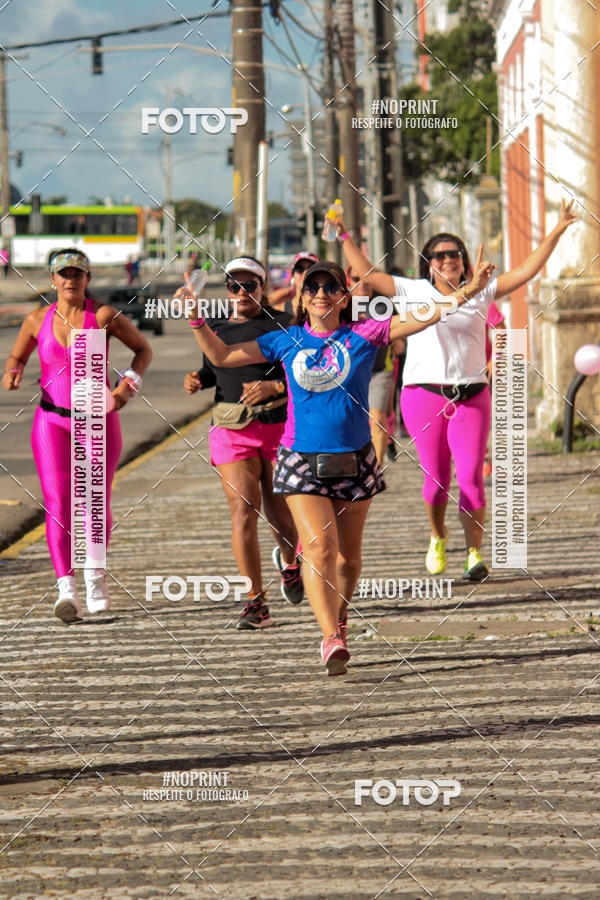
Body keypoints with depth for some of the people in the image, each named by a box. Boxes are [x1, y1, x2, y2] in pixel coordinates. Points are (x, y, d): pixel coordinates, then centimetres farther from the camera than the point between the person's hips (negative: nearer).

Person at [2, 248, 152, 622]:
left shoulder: (104, 316, -5)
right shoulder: (38, 321, 2)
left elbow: (143, 349, 6)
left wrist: (128, 385, -9)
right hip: (53, 421, 1)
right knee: (58, 504, -12)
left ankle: (95, 575, 29)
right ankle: (67, 590, -19)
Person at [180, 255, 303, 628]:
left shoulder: (282, 324, -2)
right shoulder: (216, 328, 11)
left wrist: (274, 387, -23)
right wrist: (198, 380, 5)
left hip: (279, 426, -2)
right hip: (232, 431, 2)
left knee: (281, 514, 6)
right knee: (244, 510, -12)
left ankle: (289, 560, 43)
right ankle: (256, 601, -10)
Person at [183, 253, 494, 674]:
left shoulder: (363, 335, 0)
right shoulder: (287, 341, 4)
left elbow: (422, 318, -6)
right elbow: (222, 356, 11)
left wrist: (468, 292, -16)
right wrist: (196, 321, 0)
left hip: (354, 461, 1)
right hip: (302, 461, -1)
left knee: (347, 553, 11)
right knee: (319, 547, -17)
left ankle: (340, 617, 38)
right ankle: (332, 640, -23)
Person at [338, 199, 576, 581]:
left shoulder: (481, 292, 10)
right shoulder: (413, 291, 9)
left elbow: (526, 271, 9)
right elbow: (368, 273, 12)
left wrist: (556, 232, 4)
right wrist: (345, 237, 10)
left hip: (471, 396, 0)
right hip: (424, 394, 0)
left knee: (471, 478, -8)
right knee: (436, 477, 5)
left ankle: (475, 553, -1)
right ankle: (438, 537, 30)